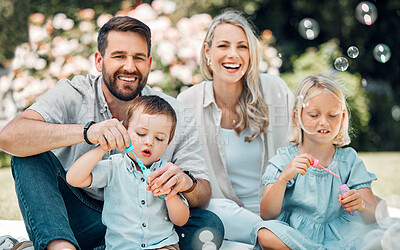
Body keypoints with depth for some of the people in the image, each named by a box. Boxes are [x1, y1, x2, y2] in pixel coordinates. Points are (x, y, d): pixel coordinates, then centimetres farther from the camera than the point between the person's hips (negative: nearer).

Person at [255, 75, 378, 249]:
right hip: (292, 234, -1)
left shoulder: (349, 160, 5)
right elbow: (266, 215, -11)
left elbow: (374, 215, -1)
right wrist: (283, 177, -27)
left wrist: (362, 205, -25)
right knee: (265, 234, -33)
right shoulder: (284, 160, -1)